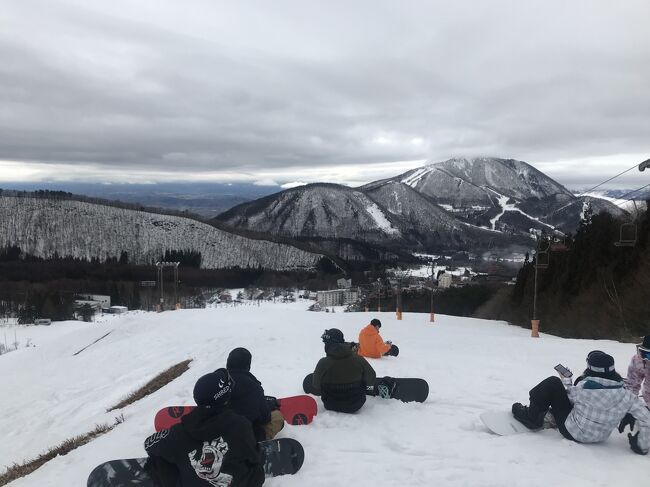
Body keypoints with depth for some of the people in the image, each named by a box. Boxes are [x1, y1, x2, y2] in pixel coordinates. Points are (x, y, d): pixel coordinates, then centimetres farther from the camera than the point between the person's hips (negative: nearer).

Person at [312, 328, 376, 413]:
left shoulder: (323, 363, -21)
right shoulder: (358, 359, -16)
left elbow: (316, 391, -12)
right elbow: (371, 380, -5)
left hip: (332, 406, -1)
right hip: (355, 406, 1)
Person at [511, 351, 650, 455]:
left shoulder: (582, 387, -27)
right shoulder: (626, 396, -19)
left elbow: (570, 396, -6)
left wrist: (566, 380, 13)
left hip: (572, 432, -5)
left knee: (552, 383, -5)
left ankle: (531, 416, 10)